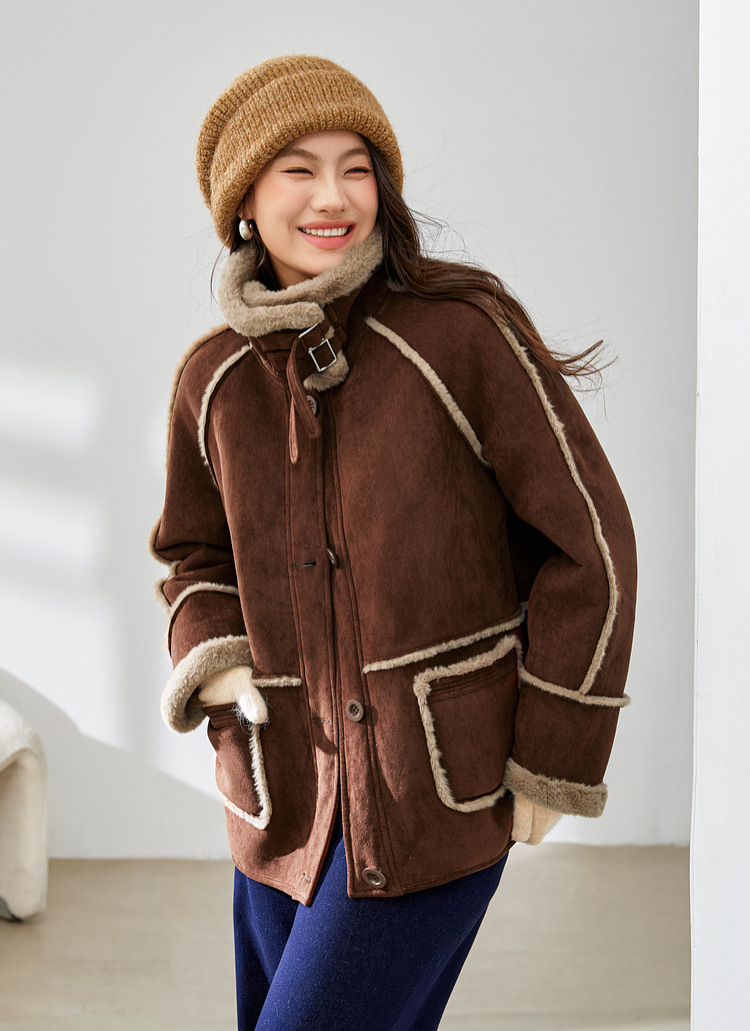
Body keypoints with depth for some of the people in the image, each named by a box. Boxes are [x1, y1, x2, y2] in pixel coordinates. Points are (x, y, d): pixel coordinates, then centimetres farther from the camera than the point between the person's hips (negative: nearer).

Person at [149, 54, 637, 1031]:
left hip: (440, 796, -5)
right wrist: (213, 662, -3)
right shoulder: (214, 380, 1)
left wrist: (553, 762, -7)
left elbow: (590, 541, -10)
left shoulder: (465, 334, -15)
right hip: (286, 796, 6)